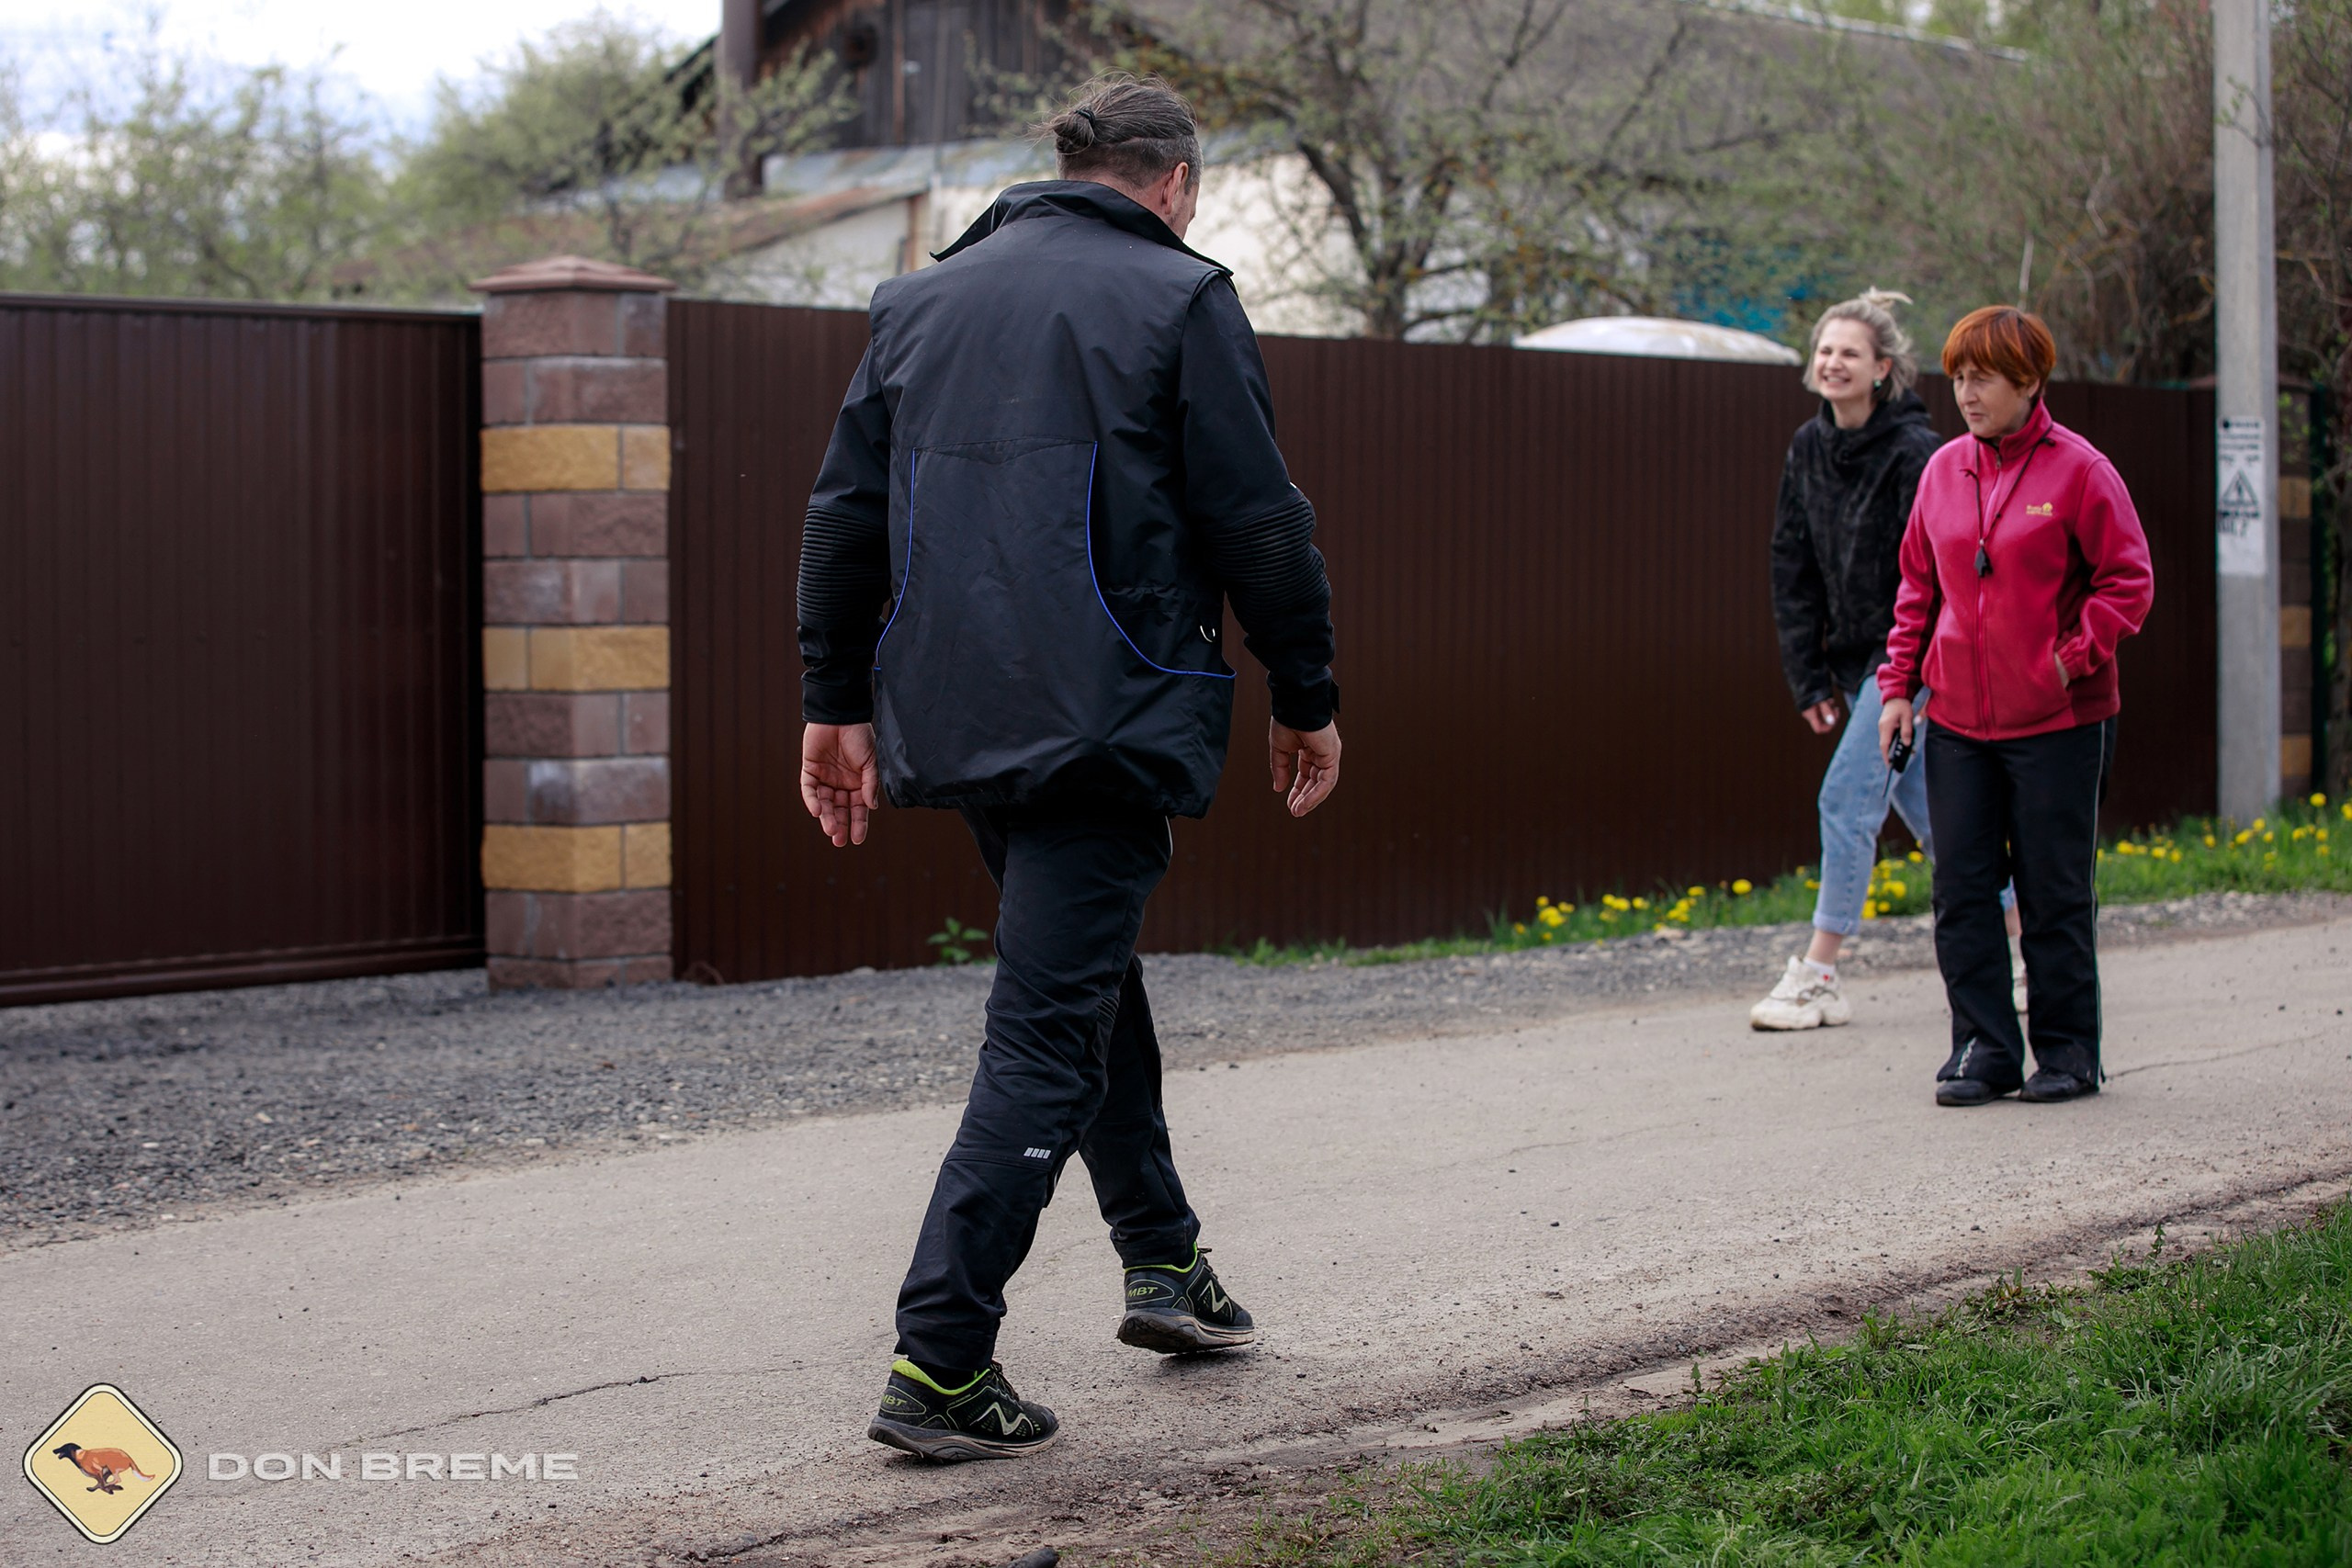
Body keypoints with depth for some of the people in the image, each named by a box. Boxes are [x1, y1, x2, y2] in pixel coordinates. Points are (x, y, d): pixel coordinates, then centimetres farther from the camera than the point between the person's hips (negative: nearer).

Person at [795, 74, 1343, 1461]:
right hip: (1109, 715, -6)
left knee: (1091, 975, 25)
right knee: (1050, 1024, -6)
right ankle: (941, 1363, -12)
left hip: (950, 713, 6)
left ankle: (1165, 1261, 30)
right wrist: (1308, 701, 4)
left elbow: (845, 511, 13)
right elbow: (1257, 522, -6)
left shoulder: (923, 298, 15)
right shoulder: (1180, 297, -2)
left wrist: (836, 702, 17)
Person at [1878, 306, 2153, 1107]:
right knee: (1961, 889, 2)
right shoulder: (1944, 470, 9)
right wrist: (1899, 685, 7)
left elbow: (2129, 582, -4)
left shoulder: (2078, 470, -6)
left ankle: (2066, 1049, 14)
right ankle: (1982, 1047, 11)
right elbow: (1918, 586, 15)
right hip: (1958, 720, 5)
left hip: (2057, 722, -4)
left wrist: (2075, 657, -15)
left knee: (2056, 892, 2)